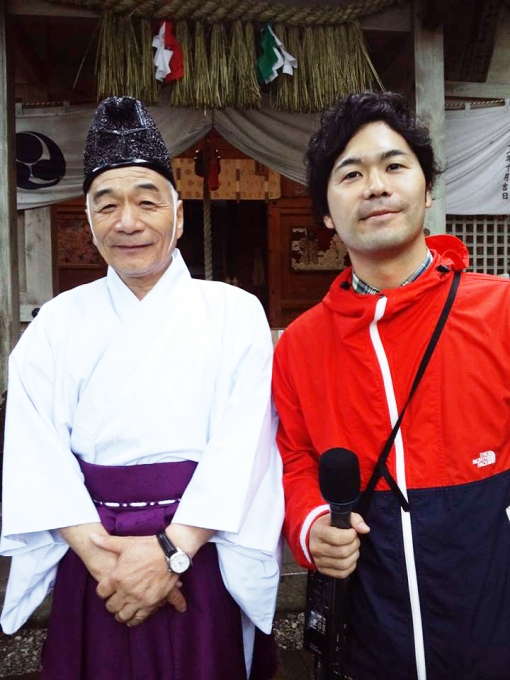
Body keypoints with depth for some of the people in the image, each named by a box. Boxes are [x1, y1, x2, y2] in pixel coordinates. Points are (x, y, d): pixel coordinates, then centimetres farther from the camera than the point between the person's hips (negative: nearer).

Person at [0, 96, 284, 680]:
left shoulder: (234, 313, -3)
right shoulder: (58, 322, 3)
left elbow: (242, 447, -10)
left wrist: (172, 550, -16)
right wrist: (98, 552, -16)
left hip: (202, 555, -1)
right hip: (91, 559, 2)